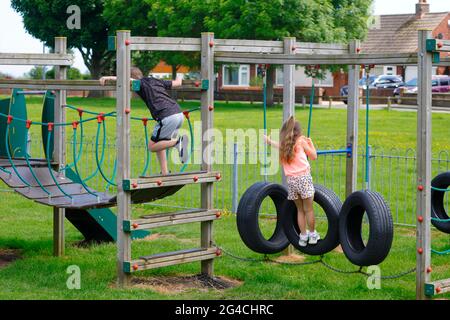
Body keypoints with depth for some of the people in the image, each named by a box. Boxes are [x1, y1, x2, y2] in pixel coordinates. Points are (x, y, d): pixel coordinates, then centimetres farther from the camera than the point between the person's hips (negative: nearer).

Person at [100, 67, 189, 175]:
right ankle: (164, 173, 18)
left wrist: (108, 78, -13)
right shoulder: (156, 81, 24)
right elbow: (177, 83, 33)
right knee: (159, 143, 23)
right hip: (179, 114, 8)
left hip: (167, 117, -8)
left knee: (152, 146, 6)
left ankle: (178, 141, -15)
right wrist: (179, 79, 56)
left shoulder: (141, 84, 5)